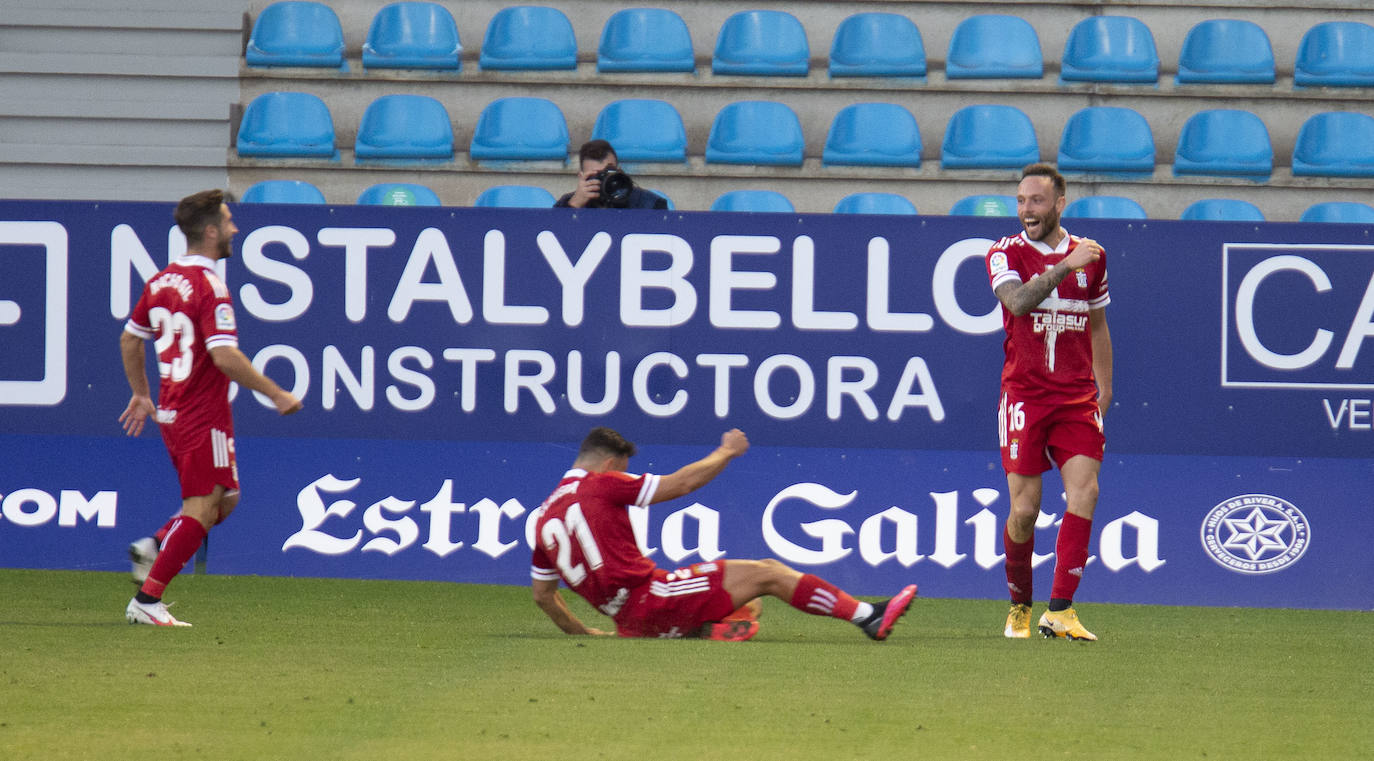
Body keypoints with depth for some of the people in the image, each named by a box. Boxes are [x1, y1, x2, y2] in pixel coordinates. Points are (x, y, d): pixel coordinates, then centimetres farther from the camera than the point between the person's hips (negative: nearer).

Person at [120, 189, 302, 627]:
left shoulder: (161, 281, 9)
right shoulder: (209, 287, -18)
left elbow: (130, 339, 19)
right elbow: (225, 357, -25)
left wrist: (141, 394, 30)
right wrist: (276, 394, -18)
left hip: (171, 412, 9)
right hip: (204, 418, -9)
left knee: (225, 498, 20)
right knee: (201, 510, -5)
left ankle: (153, 548, 8)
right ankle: (147, 600, -7)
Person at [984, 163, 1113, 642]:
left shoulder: (1090, 255, 11)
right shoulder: (1006, 253, 0)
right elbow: (1017, 302, -20)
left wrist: (1104, 386, 17)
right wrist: (1064, 266, -27)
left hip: (1078, 399, 2)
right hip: (1024, 396, -2)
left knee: (1084, 494, -14)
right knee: (1024, 509, -4)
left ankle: (1059, 611, -14)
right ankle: (1019, 606, 18)